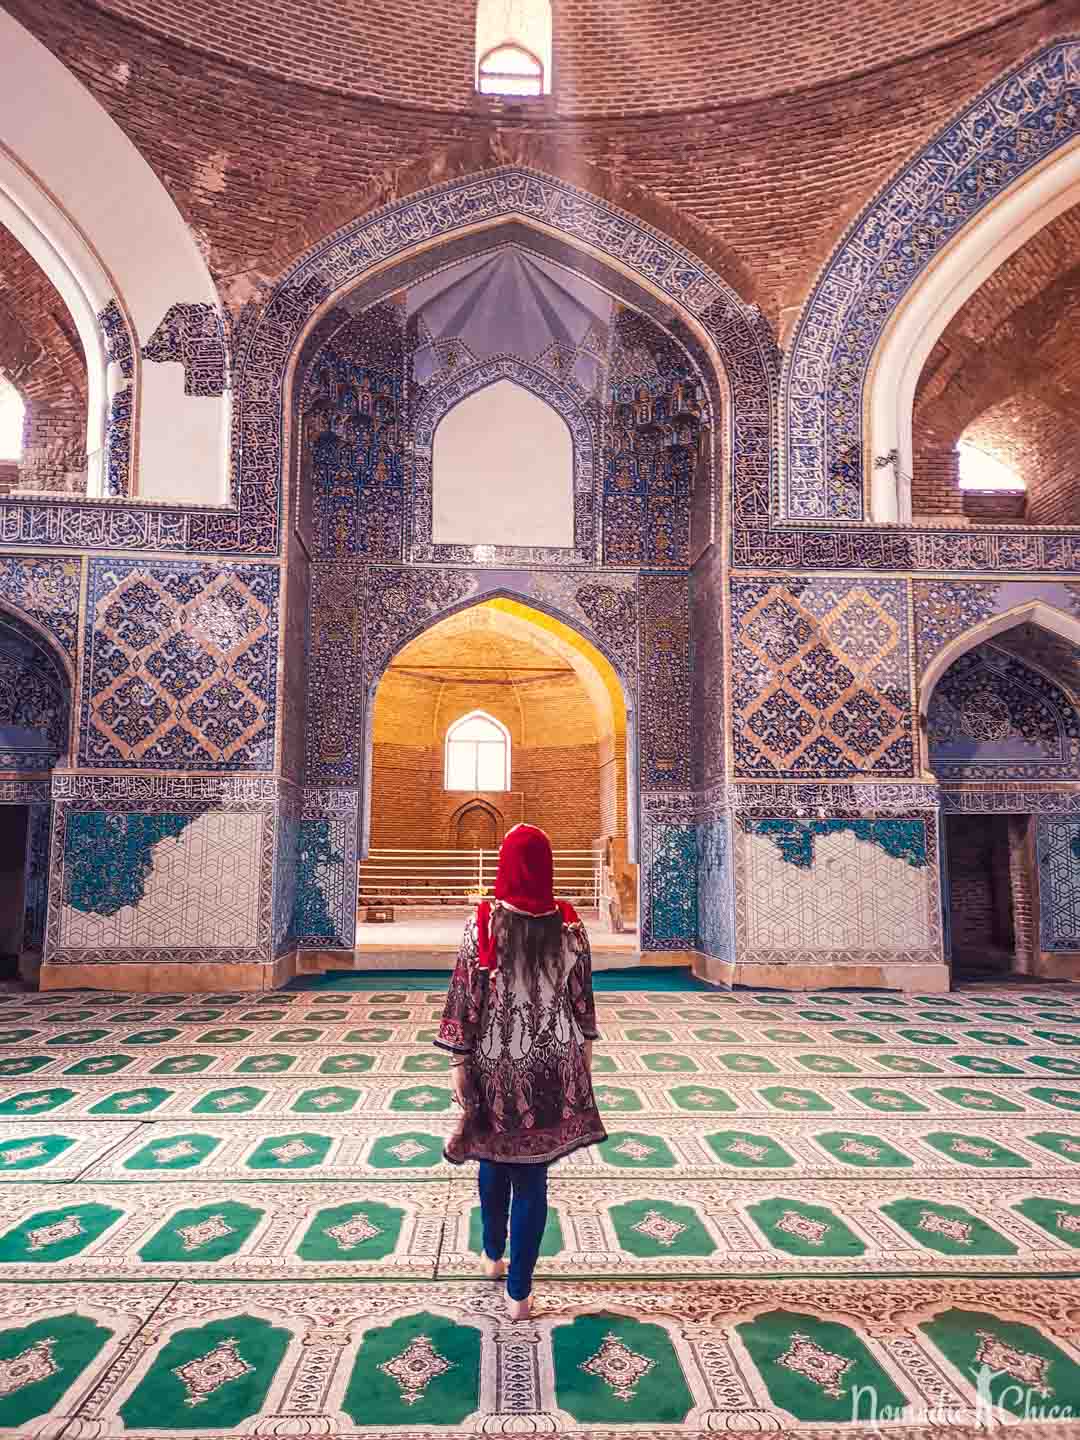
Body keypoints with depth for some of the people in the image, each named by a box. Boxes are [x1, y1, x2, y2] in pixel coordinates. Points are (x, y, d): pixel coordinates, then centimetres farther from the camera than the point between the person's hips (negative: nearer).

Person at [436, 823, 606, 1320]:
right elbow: (582, 997, 1)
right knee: (532, 1177, 11)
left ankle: (494, 1256, 44)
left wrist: (458, 1060, -3)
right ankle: (519, 1292, 19)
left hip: (494, 1062, 0)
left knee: (494, 1161, 24)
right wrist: (584, 1051, 13)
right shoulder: (569, 924, -8)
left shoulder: (483, 922, -15)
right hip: (552, 1063, 1)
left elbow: (465, 995, -12)